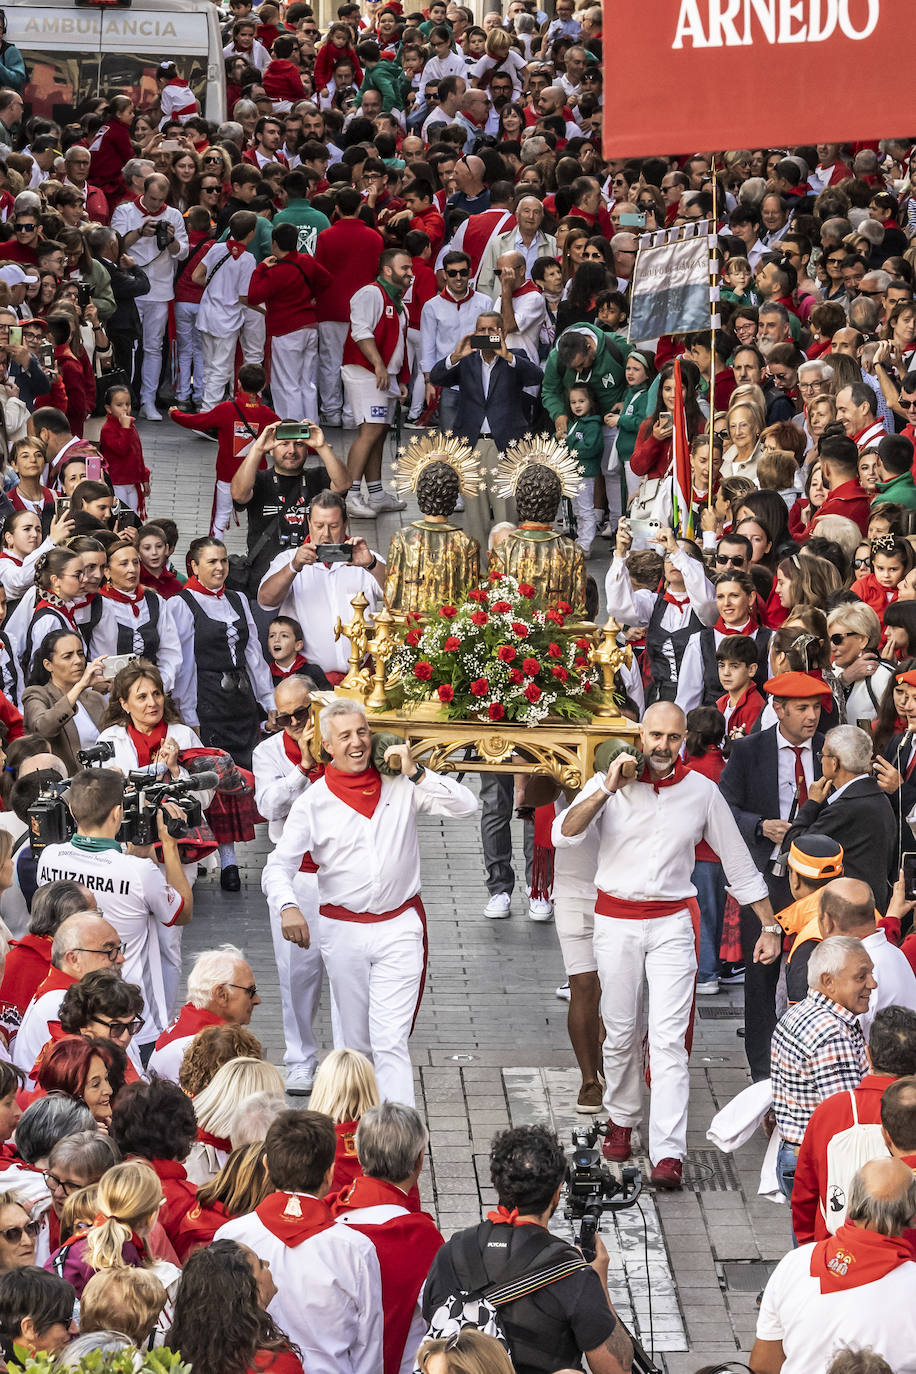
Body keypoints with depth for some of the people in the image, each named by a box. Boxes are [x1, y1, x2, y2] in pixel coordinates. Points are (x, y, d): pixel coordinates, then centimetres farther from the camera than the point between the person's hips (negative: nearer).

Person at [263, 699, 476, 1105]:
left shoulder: (401, 786, 2)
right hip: (342, 930, 1)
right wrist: (288, 905, -23)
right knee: (354, 1041, 10)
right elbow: (279, 864, -3)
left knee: (390, 1041, -11)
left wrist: (416, 773, -14)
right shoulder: (314, 801, 1)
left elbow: (465, 806, -4)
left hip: (398, 929, -1)